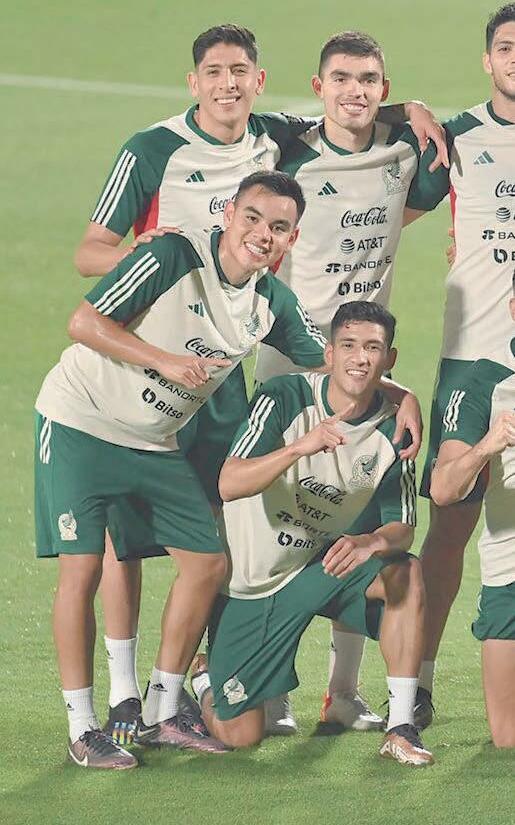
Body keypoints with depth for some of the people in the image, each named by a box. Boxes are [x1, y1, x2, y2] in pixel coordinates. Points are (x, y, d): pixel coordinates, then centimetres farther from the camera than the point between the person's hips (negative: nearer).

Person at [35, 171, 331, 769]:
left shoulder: (273, 303, -1)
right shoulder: (175, 257, -21)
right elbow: (84, 322, -22)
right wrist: (167, 362, -27)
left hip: (155, 444, 7)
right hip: (81, 422, -7)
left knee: (207, 563, 3)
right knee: (82, 567, -11)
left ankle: (161, 715, 16)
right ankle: (82, 730, -4)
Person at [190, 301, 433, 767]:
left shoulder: (392, 431, -9)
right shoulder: (285, 398, -20)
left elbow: (402, 528, -8)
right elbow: (229, 485, -31)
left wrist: (371, 542, -33)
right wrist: (300, 448, -48)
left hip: (324, 567, 3)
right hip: (251, 583, -3)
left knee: (407, 576, -29)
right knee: (239, 736, -2)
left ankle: (401, 729, -21)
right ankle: (205, 679, 35)